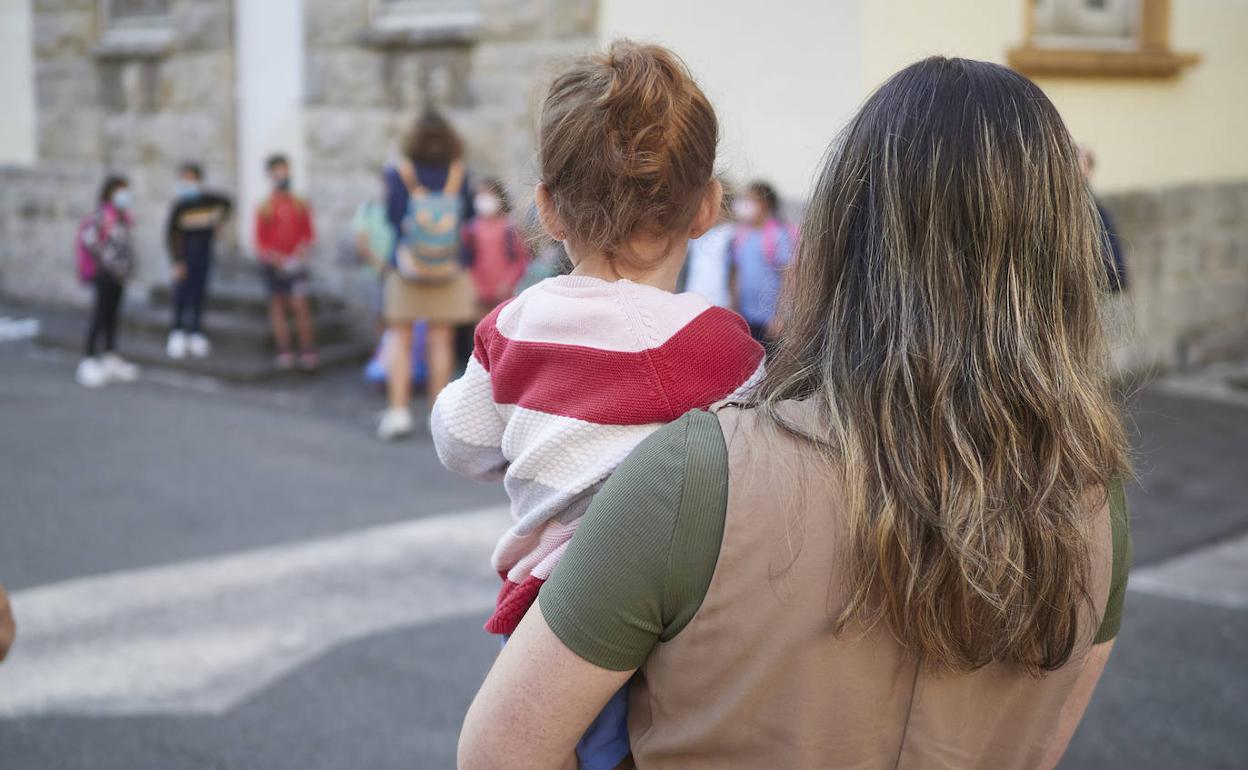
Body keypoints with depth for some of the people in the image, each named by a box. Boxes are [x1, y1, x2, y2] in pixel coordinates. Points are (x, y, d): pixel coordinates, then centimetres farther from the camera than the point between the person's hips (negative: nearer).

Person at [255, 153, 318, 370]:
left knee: (299, 304, -10)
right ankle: (284, 351, 8)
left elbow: (308, 235, 7)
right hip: (273, 266, 0)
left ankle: (308, 351, -7)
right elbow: (260, 242, 0)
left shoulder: (301, 205, 4)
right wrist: (279, 259, -12)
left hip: (296, 264, 0)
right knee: (278, 306, 5)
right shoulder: (264, 208, 0)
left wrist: (300, 255, -10)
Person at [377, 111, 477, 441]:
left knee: (400, 339, 4)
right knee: (441, 341, 5)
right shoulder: (458, 174, -3)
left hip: (406, 265, -1)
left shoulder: (400, 172, -6)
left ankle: (398, 410, -4)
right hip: (449, 268, 1)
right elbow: (468, 213, 5)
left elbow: (393, 216, -9)